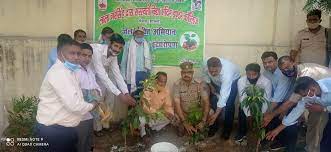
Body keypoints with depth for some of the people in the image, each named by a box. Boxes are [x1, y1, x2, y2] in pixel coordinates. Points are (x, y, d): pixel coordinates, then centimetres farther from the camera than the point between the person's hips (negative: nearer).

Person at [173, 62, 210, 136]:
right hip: (182, 113, -2)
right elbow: (177, 104, -20)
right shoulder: (177, 84, -15)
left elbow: (206, 102, -18)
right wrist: (185, 122, -29)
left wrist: (203, 121, -30)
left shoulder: (200, 84, -14)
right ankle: (182, 126, 17)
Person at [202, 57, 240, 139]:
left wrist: (216, 114, -45)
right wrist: (211, 86, -10)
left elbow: (223, 95, -44)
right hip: (216, 81, 4)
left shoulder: (227, 73, -45)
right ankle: (214, 125, 14)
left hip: (233, 80, -4)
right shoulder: (206, 67, -33)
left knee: (229, 104, -11)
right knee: (213, 101, -5)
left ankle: (227, 129, 8)